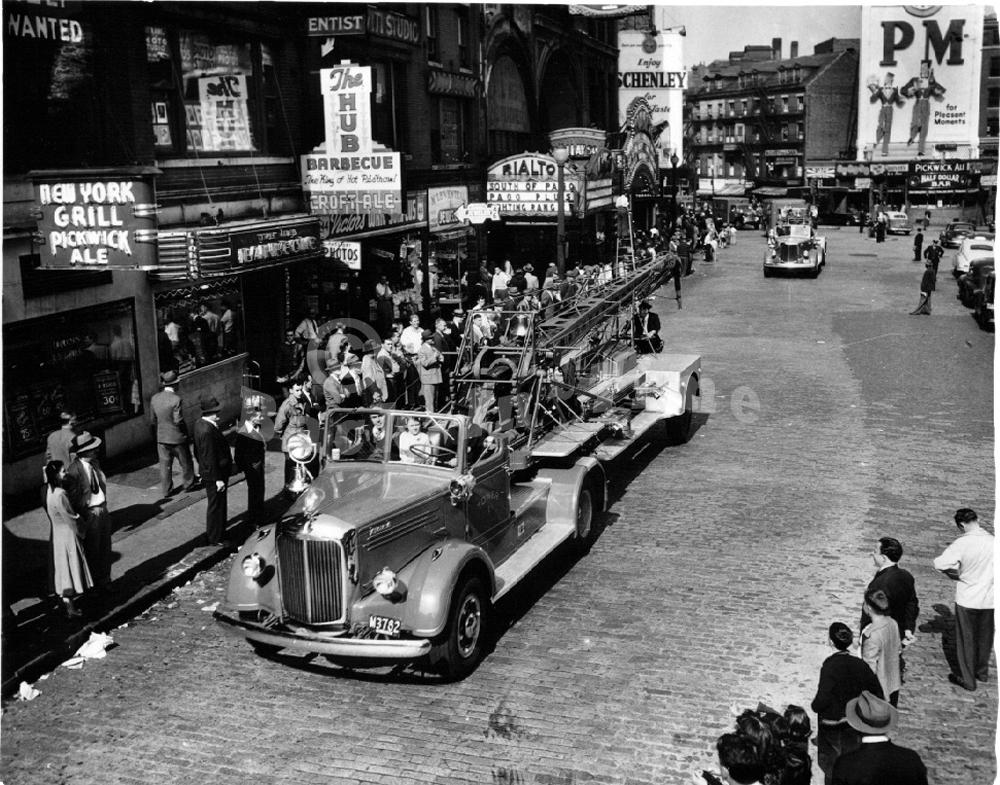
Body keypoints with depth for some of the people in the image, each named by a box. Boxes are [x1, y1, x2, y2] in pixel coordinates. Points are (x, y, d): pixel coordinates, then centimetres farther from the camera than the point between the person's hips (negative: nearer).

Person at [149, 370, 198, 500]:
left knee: (165, 464, 12)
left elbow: (152, 420, 5)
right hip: (177, 437, -5)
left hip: (161, 438, 5)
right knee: (185, 462, 15)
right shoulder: (176, 399, -21)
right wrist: (185, 431, -3)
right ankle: (189, 484, 29)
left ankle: (165, 490, 17)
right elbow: (178, 421, -21)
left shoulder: (154, 398, -3)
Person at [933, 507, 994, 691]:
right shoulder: (993, 541, -9)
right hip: (989, 599, 4)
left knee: (966, 639, 12)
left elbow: (939, 564, -23)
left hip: (967, 600, -4)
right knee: (985, 637, 22)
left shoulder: (961, 544, -21)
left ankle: (967, 679, 22)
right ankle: (982, 671, 40)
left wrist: (955, 574, -5)